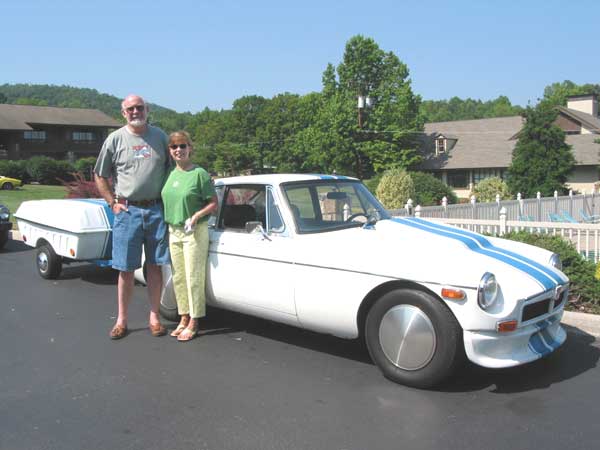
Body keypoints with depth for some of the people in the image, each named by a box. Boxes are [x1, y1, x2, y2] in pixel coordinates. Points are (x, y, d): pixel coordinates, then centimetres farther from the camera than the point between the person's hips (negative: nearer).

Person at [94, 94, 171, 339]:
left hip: (157, 209, 2)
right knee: (126, 269, 2)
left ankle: (154, 317, 17)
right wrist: (113, 203, 0)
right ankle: (121, 321, 13)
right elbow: (100, 176, 8)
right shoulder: (115, 139, 2)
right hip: (128, 210, -1)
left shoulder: (160, 136, 7)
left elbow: (173, 168, 15)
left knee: (155, 266, 7)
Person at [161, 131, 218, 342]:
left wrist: (196, 216, -20)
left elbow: (213, 203, -8)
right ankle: (184, 318, 23)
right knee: (178, 277, 11)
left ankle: (193, 323, 6)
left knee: (193, 278, -3)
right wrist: (167, 224, 7)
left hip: (195, 232, -6)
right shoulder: (170, 174, 8)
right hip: (173, 231, 6)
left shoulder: (200, 173, -9)